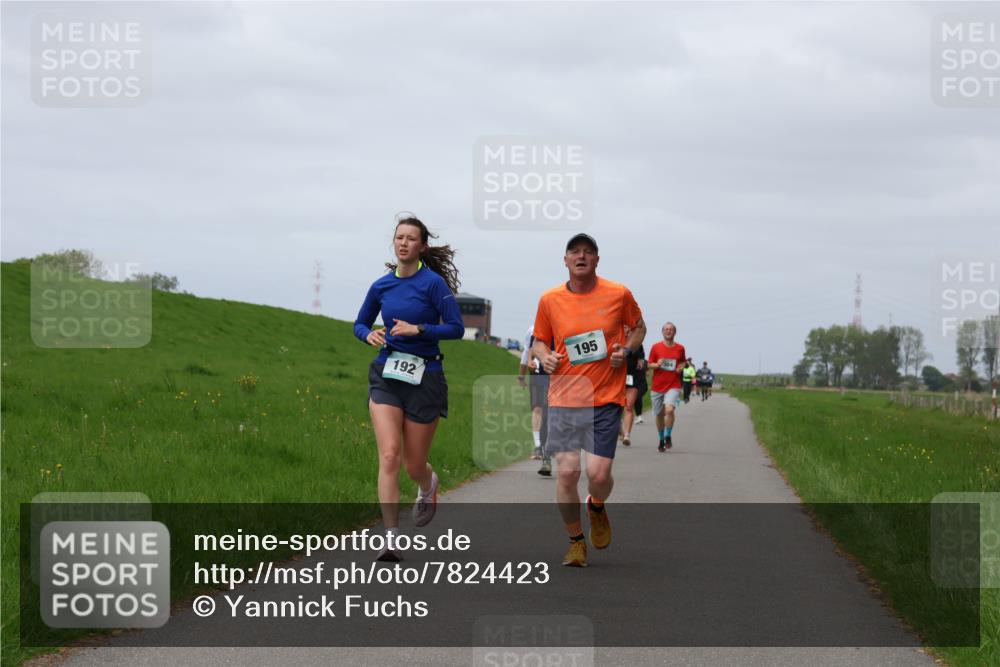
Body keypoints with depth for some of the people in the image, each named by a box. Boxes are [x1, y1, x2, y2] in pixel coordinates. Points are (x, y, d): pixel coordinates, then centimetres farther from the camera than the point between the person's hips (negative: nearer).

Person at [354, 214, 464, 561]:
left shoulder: (433, 282, -7)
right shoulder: (381, 286, 6)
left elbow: (456, 327, -10)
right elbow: (360, 324, 18)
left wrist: (417, 329, -21)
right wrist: (369, 334, -4)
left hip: (424, 377, -3)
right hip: (386, 376, 3)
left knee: (414, 464, 6)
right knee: (389, 455, -14)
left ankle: (429, 487, 46)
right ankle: (391, 538, -14)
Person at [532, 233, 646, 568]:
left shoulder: (619, 295, 0)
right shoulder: (550, 300, 3)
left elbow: (638, 328, 16)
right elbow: (540, 340, 16)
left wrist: (626, 349, -4)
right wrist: (544, 355, -6)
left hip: (606, 398, -1)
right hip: (564, 398, 1)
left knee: (599, 473, -11)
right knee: (566, 471, -8)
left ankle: (597, 507, 27)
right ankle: (576, 541, 12)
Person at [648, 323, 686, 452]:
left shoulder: (680, 348, 4)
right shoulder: (656, 347, 2)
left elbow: (683, 362, 20)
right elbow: (649, 365, 6)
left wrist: (681, 367, -2)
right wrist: (657, 365, -15)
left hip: (673, 386, -1)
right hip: (658, 386, 1)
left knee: (669, 410, -23)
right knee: (659, 414, 9)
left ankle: (668, 436, -4)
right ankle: (661, 440, 28)